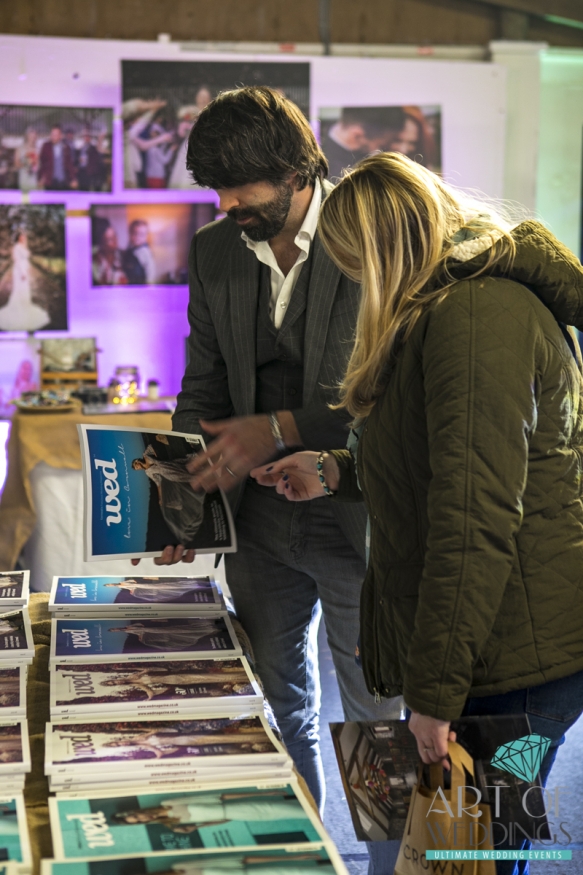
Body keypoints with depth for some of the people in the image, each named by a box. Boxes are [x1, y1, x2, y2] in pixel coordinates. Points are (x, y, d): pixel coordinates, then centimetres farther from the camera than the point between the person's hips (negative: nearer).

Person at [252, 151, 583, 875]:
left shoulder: (475, 314, -20)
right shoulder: (487, 300, 16)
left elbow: (476, 520, -26)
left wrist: (435, 692, -23)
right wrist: (337, 474, 22)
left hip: (512, 662, -10)